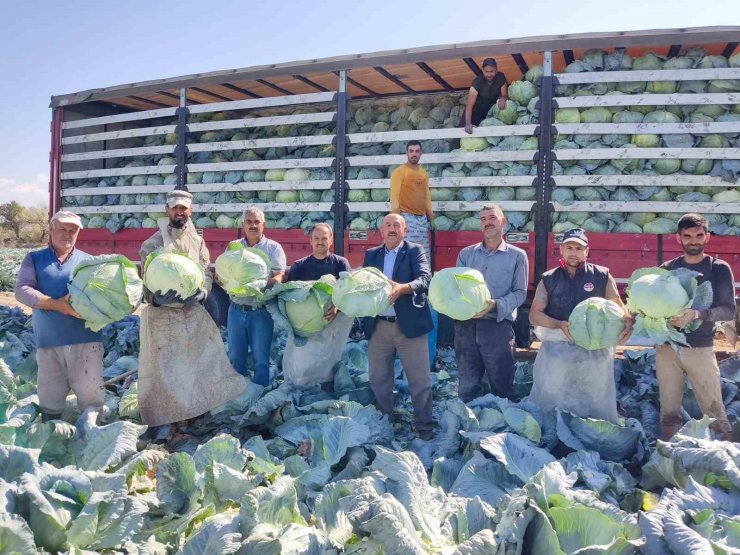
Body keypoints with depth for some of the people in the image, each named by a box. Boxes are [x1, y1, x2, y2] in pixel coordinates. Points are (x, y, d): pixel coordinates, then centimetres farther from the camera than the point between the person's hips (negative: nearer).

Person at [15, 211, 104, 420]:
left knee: (90, 395, -2)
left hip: (85, 339, -1)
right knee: (49, 399, 10)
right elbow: (22, 290, -3)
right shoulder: (34, 259, 11)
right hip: (47, 341, 1)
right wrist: (58, 305, -16)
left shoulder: (88, 260, 11)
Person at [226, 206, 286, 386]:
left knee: (261, 357, 4)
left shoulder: (273, 247, 1)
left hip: (261, 311, -3)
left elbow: (278, 277, -9)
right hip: (237, 310, 3)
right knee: (235, 356, 12)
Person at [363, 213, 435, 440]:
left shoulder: (415, 251, 0)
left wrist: (402, 288, -34)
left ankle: (424, 426, 16)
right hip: (378, 326, 4)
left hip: (409, 324, -4)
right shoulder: (371, 254, 13)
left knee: (420, 380, 2)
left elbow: (425, 278, -16)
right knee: (379, 379, 13)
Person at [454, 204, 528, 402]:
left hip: (498, 326, -2)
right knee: (467, 385, 11)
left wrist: (496, 305, -18)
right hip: (466, 325, 3)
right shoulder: (466, 254, 13)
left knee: (502, 385, 4)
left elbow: (520, 292, -2)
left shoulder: (517, 255, 5)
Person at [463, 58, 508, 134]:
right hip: (476, 112, -2)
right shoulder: (477, 81, -25)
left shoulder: (501, 77, -15)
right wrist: (468, 123, -49)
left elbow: (505, 95, -9)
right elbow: (470, 104, -33)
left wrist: (503, 98, -37)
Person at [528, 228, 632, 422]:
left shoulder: (602, 276, 5)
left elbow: (618, 306, 8)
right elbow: (534, 315, 5)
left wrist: (628, 322, -14)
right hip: (557, 350, 1)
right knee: (551, 404, 7)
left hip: (594, 351, -1)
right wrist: (560, 325, -12)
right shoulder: (549, 279, 8)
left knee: (596, 403, 7)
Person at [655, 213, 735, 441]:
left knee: (714, 409, -3)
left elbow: (729, 310, -5)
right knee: (669, 411, 8)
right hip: (666, 347, 2)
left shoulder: (719, 268, 2)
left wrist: (697, 314, -21)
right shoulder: (667, 269, 8)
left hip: (700, 348, -2)